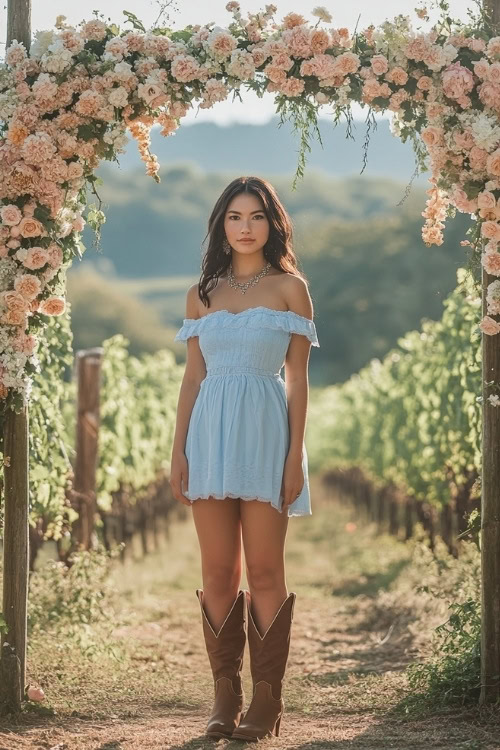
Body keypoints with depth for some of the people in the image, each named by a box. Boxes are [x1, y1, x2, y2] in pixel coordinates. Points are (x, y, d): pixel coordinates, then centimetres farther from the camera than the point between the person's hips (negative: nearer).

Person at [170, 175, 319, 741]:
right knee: (217, 571, 3)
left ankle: (267, 699, 2)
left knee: (264, 569, -3)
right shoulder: (203, 293, 13)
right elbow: (192, 377, 12)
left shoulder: (289, 287, 4)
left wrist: (295, 453, -7)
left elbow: (298, 377, 0)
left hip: (264, 432, -3)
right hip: (210, 434, 3)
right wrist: (178, 451, 5)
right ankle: (225, 696, 9)